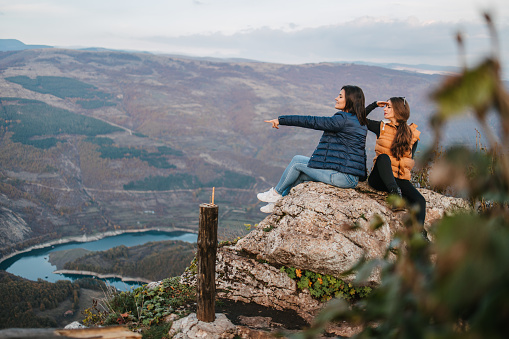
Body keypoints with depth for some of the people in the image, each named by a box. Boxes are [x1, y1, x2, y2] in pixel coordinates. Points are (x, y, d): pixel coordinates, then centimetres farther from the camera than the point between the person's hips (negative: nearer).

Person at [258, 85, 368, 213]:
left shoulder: (343, 120, -17)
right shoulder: (359, 122, 12)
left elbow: (311, 122, -15)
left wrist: (281, 120, -7)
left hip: (342, 177, -9)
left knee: (297, 161, 6)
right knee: (300, 174, 17)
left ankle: (276, 193, 25)